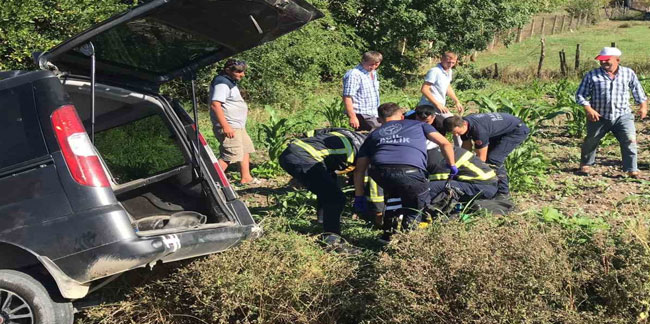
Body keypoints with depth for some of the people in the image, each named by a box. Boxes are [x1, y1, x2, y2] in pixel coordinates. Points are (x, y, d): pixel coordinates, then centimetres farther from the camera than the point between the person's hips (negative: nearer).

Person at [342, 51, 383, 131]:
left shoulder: (373, 73, 16)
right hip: (363, 116, -9)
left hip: (374, 115, 9)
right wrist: (352, 117, -24)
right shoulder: (354, 75, -15)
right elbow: (347, 97, -20)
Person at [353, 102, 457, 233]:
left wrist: (359, 197, 33)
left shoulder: (373, 134, 33)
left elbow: (359, 169, 28)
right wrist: (452, 166, 35)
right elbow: (445, 143, 22)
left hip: (381, 174, 3)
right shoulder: (418, 125, 31)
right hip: (411, 172, -2)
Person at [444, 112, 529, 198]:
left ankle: (503, 192, -6)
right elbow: (466, 148, 1)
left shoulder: (479, 129, -37)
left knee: (494, 159, -18)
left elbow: (481, 158, -27)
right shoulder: (462, 123, -12)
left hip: (518, 130, -9)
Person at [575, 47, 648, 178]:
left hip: (622, 115, 0)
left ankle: (632, 169, -6)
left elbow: (638, 91, 17)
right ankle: (585, 164, 36)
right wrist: (588, 109, -16)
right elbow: (580, 95, -3)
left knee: (630, 140, -15)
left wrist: (643, 106, 12)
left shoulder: (628, 73, 3)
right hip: (599, 117, 0)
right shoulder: (592, 75, -4)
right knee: (591, 141, 12)